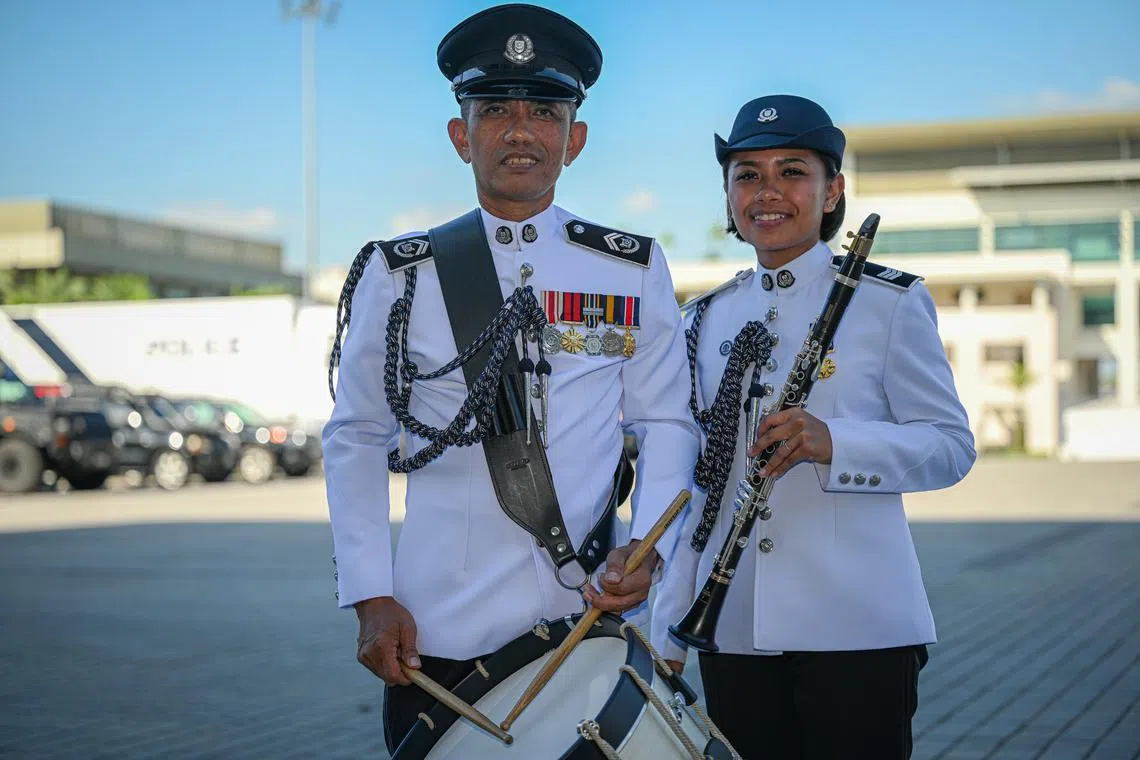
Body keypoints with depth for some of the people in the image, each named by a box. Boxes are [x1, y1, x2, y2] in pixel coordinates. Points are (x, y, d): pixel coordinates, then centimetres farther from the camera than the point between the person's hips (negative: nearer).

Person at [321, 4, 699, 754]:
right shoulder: (397, 275, 2)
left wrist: (647, 547, -10)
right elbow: (356, 439, 5)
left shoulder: (635, 270, 4)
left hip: (592, 620, 1)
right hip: (437, 632, 0)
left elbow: (666, 425, 7)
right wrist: (372, 598, -3)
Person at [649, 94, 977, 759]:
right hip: (732, 631, 4)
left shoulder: (893, 302, 0)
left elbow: (953, 446, -3)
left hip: (858, 629, -4)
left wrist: (833, 442, -20)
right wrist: (668, 632, 12)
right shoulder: (707, 319, 12)